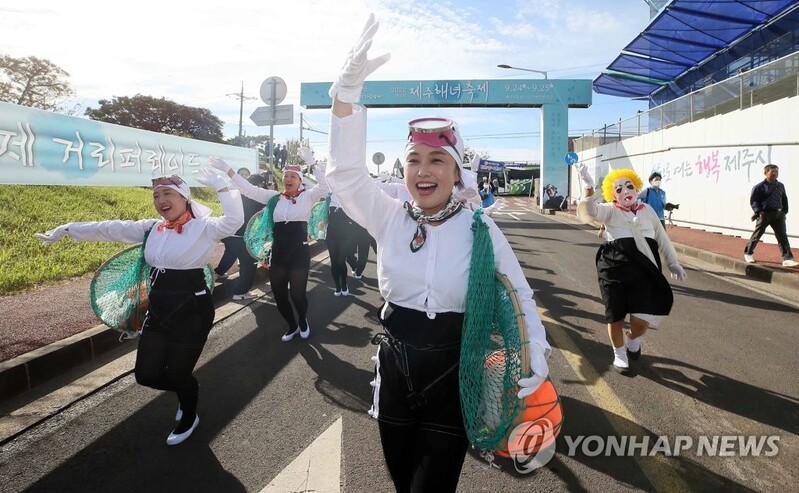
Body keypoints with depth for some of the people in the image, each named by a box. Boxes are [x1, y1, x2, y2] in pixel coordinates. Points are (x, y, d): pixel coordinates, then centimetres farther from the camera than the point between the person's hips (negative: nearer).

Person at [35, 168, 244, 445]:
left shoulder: (203, 227, -12)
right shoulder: (152, 228, 7)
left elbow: (234, 220, -30)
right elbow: (111, 230, 8)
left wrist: (220, 185, -31)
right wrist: (66, 230, 7)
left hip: (192, 311, -6)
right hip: (158, 311, 7)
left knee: (177, 374, 7)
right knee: (147, 374, 10)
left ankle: (189, 418, 38)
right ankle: (186, 393, 41)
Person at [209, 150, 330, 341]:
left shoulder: (307, 196, -1)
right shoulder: (274, 197, 8)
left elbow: (325, 187, -18)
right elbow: (248, 189, 5)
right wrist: (226, 168, -1)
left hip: (299, 252, -4)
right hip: (278, 252, 4)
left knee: (297, 294, 1)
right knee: (279, 295, 10)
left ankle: (303, 321, 35)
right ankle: (292, 325, 36)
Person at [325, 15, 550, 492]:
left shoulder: (479, 228, -10)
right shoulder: (390, 217, -5)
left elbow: (519, 294, -3)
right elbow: (347, 171, -18)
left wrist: (537, 355, -17)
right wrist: (348, 89, -30)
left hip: (451, 375, -3)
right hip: (394, 368, 3)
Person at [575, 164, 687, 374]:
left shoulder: (647, 210, 12)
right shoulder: (610, 211, 0)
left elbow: (662, 238, 20)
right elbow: (591, 210, -23)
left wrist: (673, 263, 20)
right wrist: (589, 187, -38)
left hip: (643, 271, 3)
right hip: (615, 270, -2)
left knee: (642, 319, -5)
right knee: (616, 316, 4)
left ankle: (632, 338, 32)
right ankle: (619, 354, 30)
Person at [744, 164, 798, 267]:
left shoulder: (780, 186, 11)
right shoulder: (759, 187, -6)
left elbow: (784, 200, 18)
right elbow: (753, 200, -4)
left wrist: (784, 211, 10)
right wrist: (758, 211, -13)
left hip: (778, 214, 4)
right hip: (764, 214, -4)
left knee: (783, 236, -2)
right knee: (757, 235, 5)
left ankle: (787, 259, -4)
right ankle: (748, 253, 23)